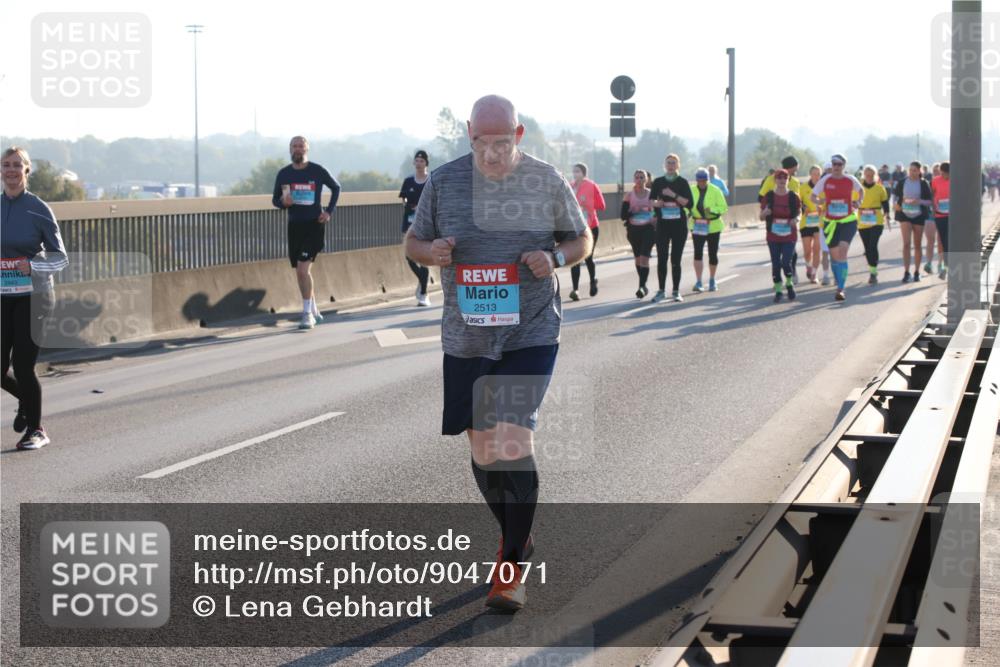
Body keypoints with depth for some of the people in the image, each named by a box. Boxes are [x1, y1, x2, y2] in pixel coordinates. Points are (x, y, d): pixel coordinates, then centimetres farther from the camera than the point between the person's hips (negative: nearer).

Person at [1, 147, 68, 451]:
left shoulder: (38, 209, -5)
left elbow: (59, 258, -5)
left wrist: (32, 266, -21)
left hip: (32, 296, -4)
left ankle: (36, 430, 11)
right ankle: (25, 399, 34)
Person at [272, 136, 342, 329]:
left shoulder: (317, 171, -5)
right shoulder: (284, 174, 3)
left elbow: (336, 188, 11)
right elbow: (275, 199, 12)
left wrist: (329, 211, 2)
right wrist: (283, 201, -12)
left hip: (314, 225, -4)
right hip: (294, 226, 4)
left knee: (303, 269, -16)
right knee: (301, 272, 11)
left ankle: (307, 314, -8)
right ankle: (313, 310, 29)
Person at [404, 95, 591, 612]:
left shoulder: (546, 181, -2)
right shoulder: (444, 181, 1)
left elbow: (582, 240, 10)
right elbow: (413, 243, 10)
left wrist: (556, 258, -13)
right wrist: (431, 252, -14)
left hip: (531, 332, -3)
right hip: (465, 336, 3)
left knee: (514, 438, -16)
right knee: (482, 446, 10)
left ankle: (512, 570, -7)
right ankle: (514, 534, 36)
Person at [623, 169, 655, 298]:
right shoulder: (629, 195, 2)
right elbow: (623, 215, -2)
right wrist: (635, 212, -19)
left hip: (648, 229, -2)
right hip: (634, 229, 2)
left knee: (644, 257, -15)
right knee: (638, 258, 12)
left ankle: (642, 286, -18)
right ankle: (643, 285, 27)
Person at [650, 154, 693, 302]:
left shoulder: (682, 182, 2)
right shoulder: (658, 182, 7)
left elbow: (689, 202, -6)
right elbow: (651, 201, 9)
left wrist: (673, 195, -17)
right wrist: (656, 203, -13)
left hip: (679, 224, -1)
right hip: (662, 223, 1)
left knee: (676, 259, 1)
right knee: (661, 258, -3)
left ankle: (676, 291, 8)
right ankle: (661, 291, 5)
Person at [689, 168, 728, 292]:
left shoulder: (715, 191, -7)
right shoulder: (691, 191, -2)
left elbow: (723, 207, -9)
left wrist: (712, 210, -27)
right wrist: (688, 213, -21)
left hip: (713, 226, -1)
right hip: (697, 226, 1)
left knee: (713, 253, 8)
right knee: (698, 252, -13)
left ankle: (712, 281, 26)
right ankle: (698, 282, -13)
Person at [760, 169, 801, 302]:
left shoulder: (793, 196, -2)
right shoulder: (769, 196, -1)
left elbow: (799, 213, 8)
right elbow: (761, 217, 5)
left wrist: (796, 220, -14)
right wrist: (765, 213, -19)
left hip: (789, 236, -1)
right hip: (773, 236, 1)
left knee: (786, 262, -10)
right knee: (776, 263, 2)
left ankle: (789, 283, 17)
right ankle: (778, 290, 15)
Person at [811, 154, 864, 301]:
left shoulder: (850, 180, -1)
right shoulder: (826, 180, -1)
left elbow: (861, 190, 19)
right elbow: (813, 197, 5)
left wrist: (858, 202, 1)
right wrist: (821, 202, -16)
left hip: (848, 221, -2)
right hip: (830, 222, 2)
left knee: (842, 253, -16)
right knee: (834, 254, 9)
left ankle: (840, 289, -18)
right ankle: (840, 285, 28)